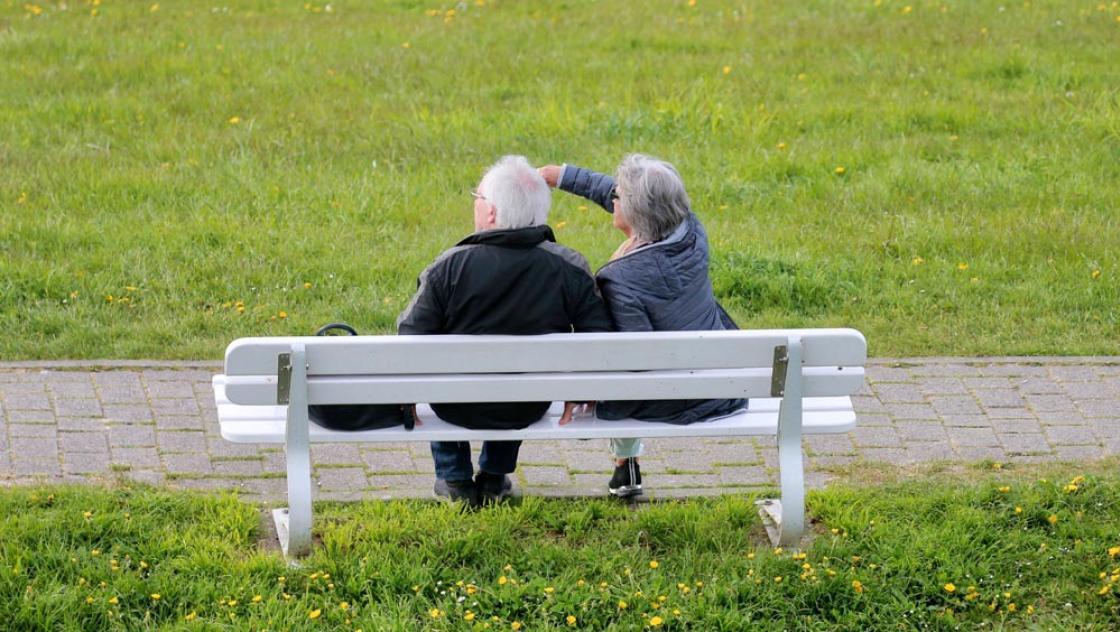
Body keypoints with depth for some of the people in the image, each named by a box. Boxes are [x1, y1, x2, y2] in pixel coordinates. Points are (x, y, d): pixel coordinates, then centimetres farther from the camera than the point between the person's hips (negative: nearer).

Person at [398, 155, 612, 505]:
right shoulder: (571, 269, -15)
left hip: (458, 409, -2)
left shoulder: (449, 267, -22)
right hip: (529, 410, 2)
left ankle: (456, 478, 39)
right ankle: (494, 476, 43)